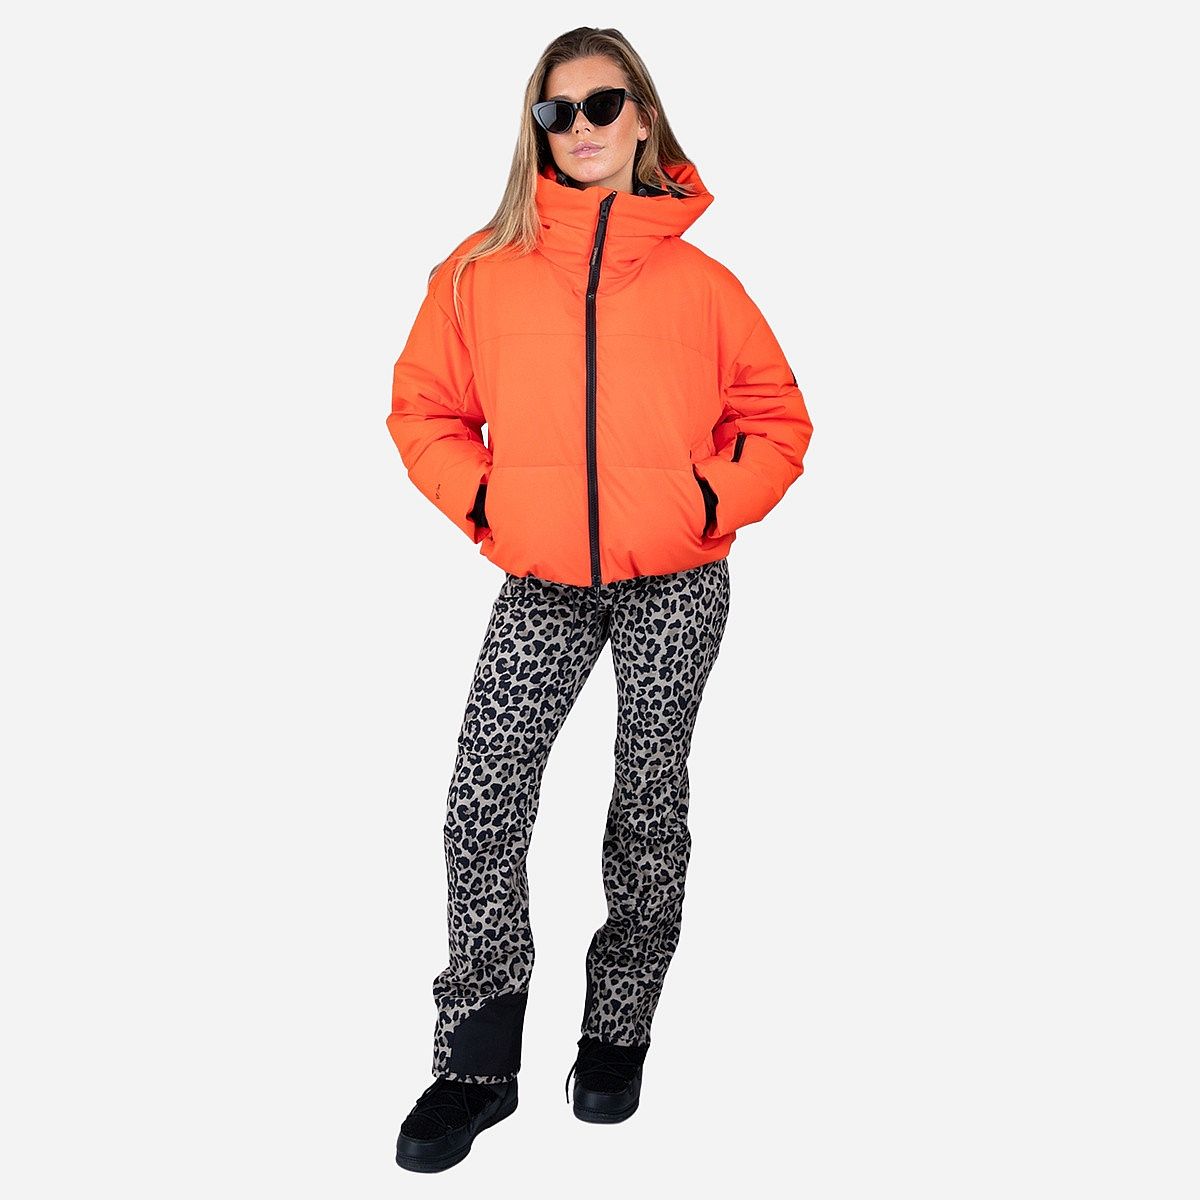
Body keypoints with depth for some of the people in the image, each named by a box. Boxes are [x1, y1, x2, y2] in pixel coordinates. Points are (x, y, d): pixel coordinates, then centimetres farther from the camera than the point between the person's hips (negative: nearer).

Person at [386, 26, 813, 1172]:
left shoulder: (697, 277, 0)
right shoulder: (482, 269, 2)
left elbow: (777, 418, 7)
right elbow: (424, 406, 9)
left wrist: (713, 501, -7)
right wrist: (482, 503, -4)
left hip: (676, 584, 0)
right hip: (541, 584, 1)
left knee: (651, 800, 8)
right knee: (483, 800, -7)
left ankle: (618, 1032, 27)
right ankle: (479, 1061, 8)